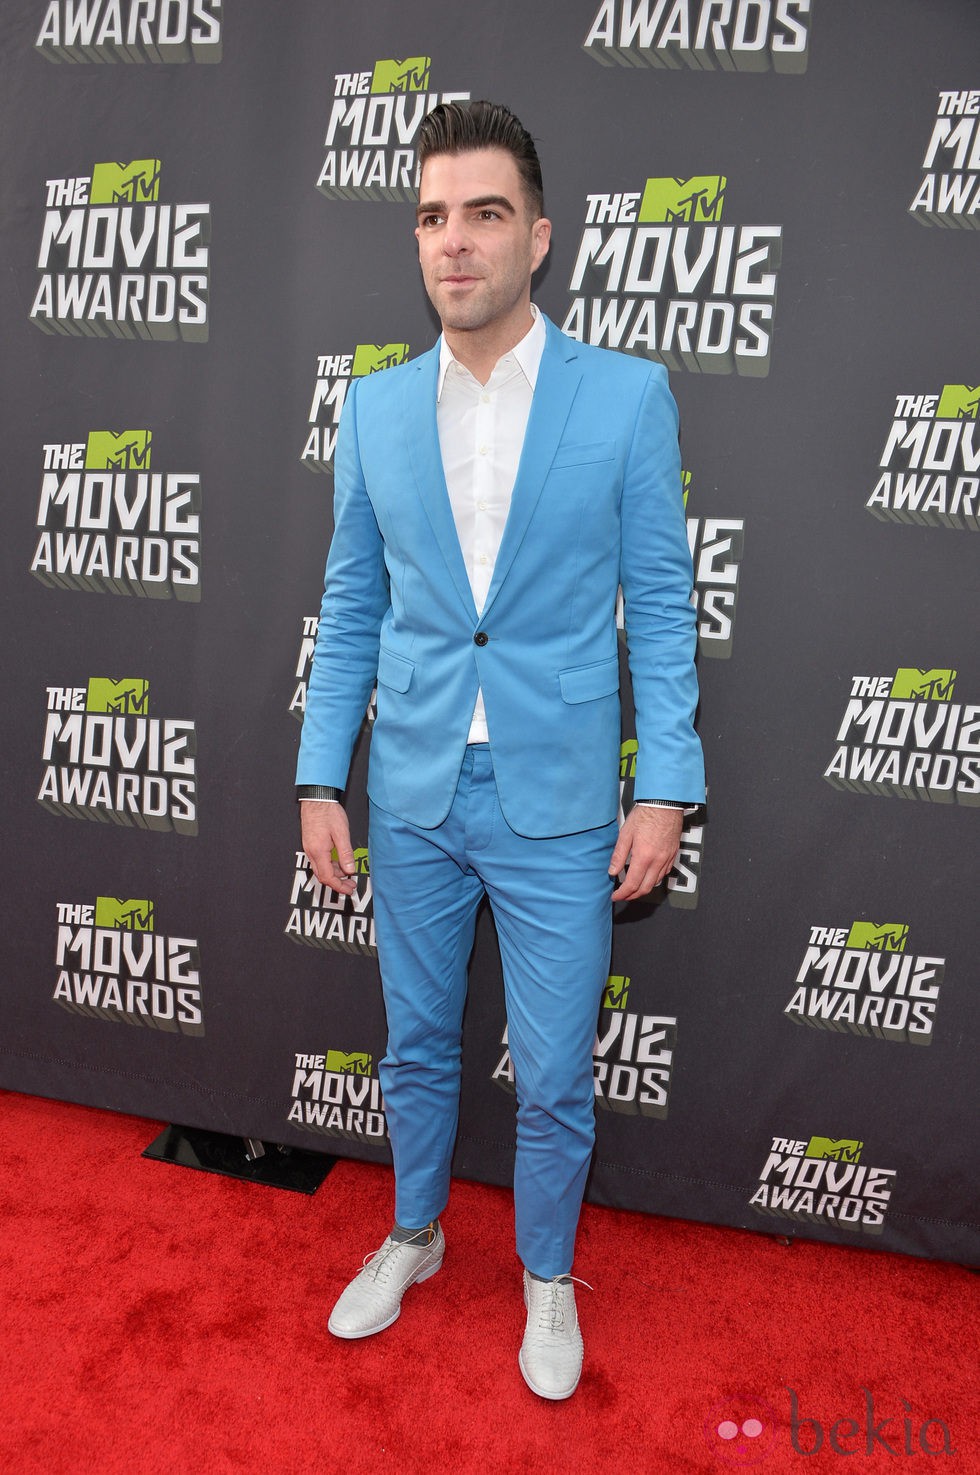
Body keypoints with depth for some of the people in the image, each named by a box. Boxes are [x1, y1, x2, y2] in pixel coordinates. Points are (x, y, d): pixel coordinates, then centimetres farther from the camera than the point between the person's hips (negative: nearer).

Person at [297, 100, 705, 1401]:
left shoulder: (628, 395, -6)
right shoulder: (375, 407, 3)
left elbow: (660, 606, -4)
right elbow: (350, 610, 6)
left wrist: (666, 788, -8)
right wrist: (320, 778, 3)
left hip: (559, 806, -2)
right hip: (412, 798, 3)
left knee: (553, 1077, 11)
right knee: (417, 1045, 20)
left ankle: (548, 1277, 40)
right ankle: (414, 1237, 47)